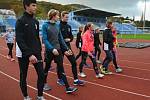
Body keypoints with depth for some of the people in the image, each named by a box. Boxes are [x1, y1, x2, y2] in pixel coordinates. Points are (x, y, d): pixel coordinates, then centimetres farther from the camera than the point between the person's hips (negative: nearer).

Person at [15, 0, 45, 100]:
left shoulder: (35, 21, 9)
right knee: (23, 76, 8)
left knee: (41, 74, 0)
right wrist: (29, 54, -24)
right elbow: (19, 40, -17)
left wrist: (39, 52, 9)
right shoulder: (20, 21, -10)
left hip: (36, 53, 5)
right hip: (23, 54, -5)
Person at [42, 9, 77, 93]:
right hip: (49, 51, -4)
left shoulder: (57, 26, 7)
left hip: (58, 50, 4)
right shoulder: (45, 25, -9)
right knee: (47, 67, 11)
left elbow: (61, 39, 11)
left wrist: (66, 49, 6)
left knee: (61, 68, 1)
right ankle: (45, 83, 33)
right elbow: (45, 39, -15)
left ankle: (68, 87, 0)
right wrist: (52, 49, -26)